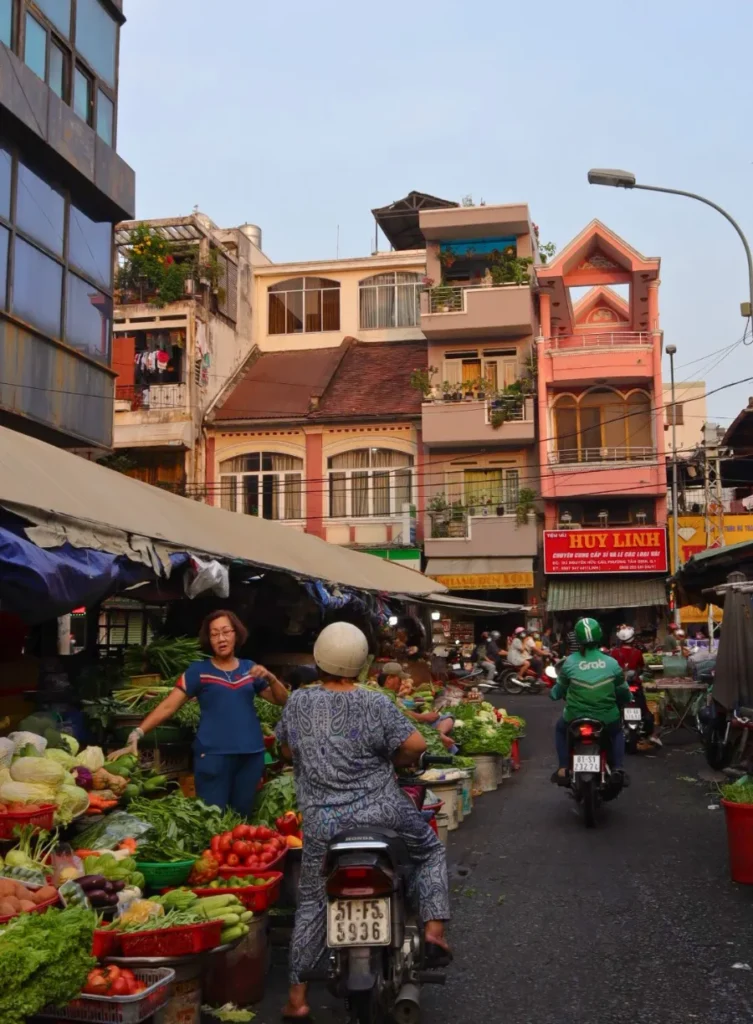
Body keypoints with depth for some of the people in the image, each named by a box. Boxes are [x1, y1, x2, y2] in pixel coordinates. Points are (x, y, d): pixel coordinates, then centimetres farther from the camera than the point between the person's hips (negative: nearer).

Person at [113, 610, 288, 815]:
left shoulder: (250, 668, 10)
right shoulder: (199, 671, 1)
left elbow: (282, 700, 12)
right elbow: (168, 706, -5)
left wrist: (270, 678, -7)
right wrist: (137, 734, -16)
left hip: (251, 754, 3)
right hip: (213, 755, -3)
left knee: (241, 817, 12)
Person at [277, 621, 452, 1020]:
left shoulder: (297, 703, 0)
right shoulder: (374, 703, -9)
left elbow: (286, 750, 14)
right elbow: (415, 745, -13)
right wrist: (390, 761, 7)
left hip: (322, 823, 2)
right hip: (379, 814, -2)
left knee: (311, 903, 15)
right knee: (430, 851, 24)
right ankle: (434, 929, 11)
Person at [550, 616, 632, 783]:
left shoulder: (570, 661, -6)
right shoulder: (611, 662, -4)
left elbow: (560, 688, 6)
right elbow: (623, 690, 9)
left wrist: (552, 693, 30)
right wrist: (628, 698, 33)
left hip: (576, 716, -1)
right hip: (607, 718, 1)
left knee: (560, 729, 32)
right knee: (617, 732, 34)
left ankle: (563, 769, 20)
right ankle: (618, 769, 18)